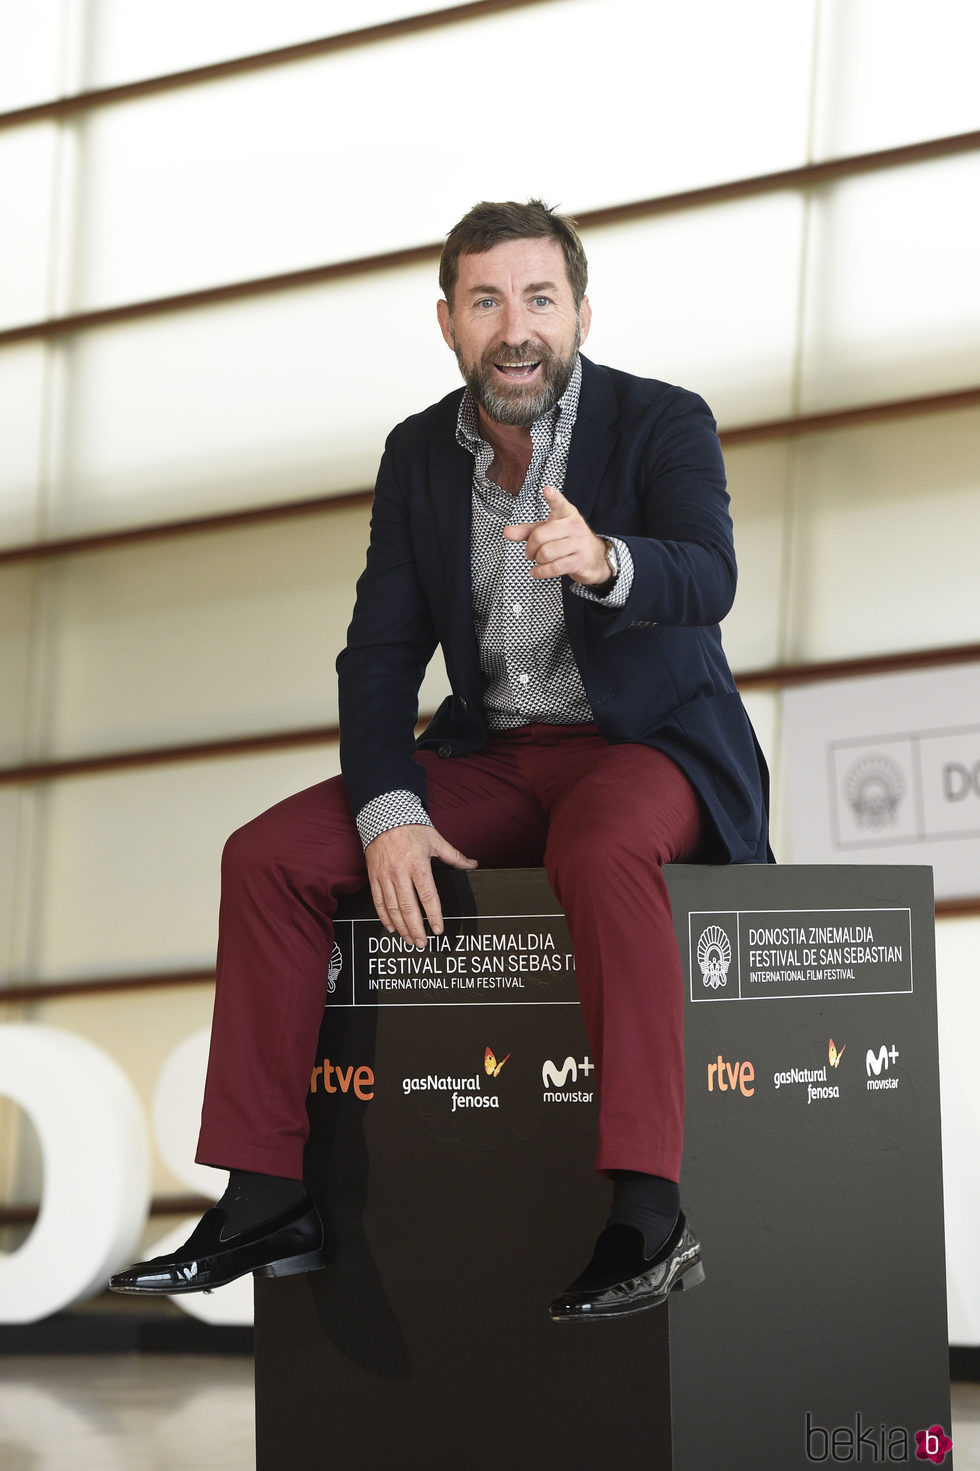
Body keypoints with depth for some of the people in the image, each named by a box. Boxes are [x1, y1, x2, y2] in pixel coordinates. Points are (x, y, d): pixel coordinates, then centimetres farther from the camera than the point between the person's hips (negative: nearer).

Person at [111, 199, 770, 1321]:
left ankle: (648, 1218, -42)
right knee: (267, 856, -13)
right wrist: (391, 813, -14)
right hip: (492, 755, 5)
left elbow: (708, 579, -27)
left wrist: (603, 560, -50)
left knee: (600, 853, -40)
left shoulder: (665, 423, -9)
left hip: (648, 740, -5)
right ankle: (266, 1206, -10)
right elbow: (379, 653, 3)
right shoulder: (419, 453, 6)